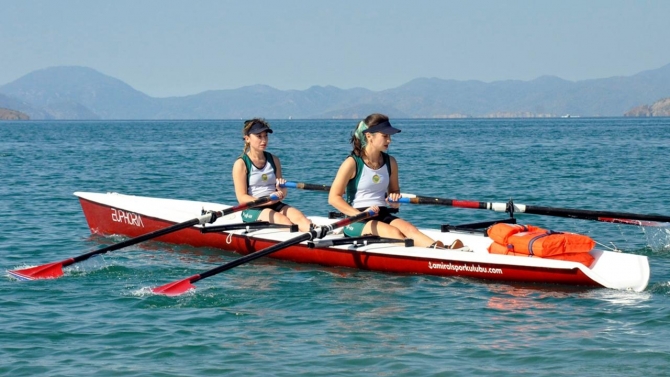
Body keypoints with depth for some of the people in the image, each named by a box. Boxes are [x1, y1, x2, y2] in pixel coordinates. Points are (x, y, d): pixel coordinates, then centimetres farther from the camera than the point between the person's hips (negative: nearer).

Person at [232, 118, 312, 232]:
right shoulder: (241, 164, -1)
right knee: (283, 220, -32)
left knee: (298, 217, -26)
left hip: (275, 206, 5)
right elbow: (242, 198, -9)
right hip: (252, 209, -5)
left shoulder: (274, 160, 16)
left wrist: (281, 189, -7)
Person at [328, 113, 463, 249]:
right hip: (357, 221, -5)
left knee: (408, 228, -27)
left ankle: (436, 249, -54)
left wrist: (394, 199, 1)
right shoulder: (352, 163, -6)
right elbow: (334, 197, -8)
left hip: (383, 216, 5)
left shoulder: (390, 162, 11)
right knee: (393, 233, -32)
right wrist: (360, 215, -17)